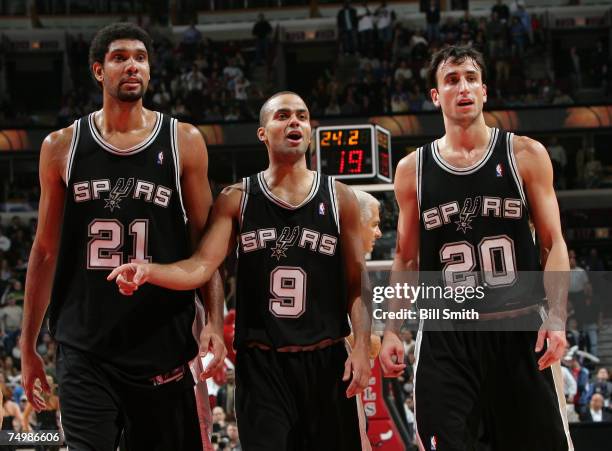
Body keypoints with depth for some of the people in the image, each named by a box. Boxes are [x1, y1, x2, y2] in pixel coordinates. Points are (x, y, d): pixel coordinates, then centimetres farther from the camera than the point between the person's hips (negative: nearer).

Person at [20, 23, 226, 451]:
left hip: (162, 344, 0)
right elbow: (46, 250, 11)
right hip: (84, 348, 0)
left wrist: (215, 321, -9)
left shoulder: (184, 142, 3)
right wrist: (28, 344, 11)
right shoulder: (62, 147, 6)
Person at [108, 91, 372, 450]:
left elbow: (357, 283, 5)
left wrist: (362, 346, -7)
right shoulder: (236, 199, 4)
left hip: (326, 360, 1)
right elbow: (201, 267, -6)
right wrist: (148, 271, -25)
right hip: (260, 362, -1)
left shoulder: (339, 198, 4)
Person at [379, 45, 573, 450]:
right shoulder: (413, 169, 7)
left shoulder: (525, 155, 2)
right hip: (445, 335, 1)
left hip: (520, 329, -1)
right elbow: (407, 260, 13)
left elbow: (553, 244, 1)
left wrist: (557, 317, -12)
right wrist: (391, 330, 4)